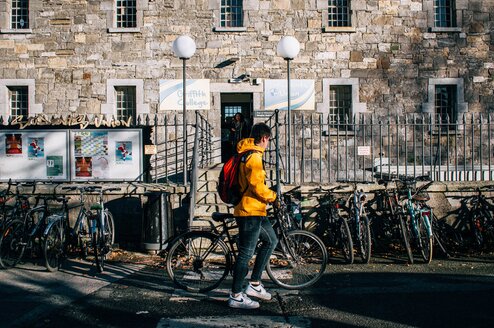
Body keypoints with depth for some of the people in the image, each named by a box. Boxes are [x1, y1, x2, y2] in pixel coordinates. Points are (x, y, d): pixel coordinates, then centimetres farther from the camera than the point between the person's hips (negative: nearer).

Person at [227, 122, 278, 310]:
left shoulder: (245, 153, 15)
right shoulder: (254, 157, -18)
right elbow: (257, 187, -22)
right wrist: (273, 197, -6)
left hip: (254, 210, 11)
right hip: (250, 211, -11)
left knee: (271, 240, 19)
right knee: (246, 253, -3)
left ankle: (254, 285, 22)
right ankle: (236, 296, 6)